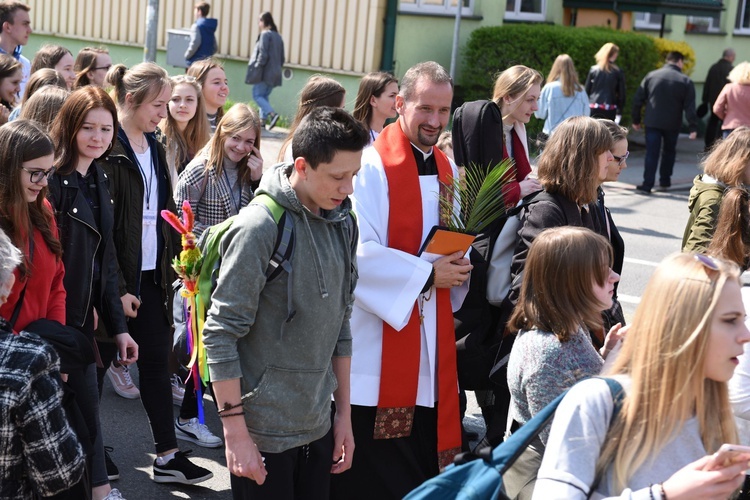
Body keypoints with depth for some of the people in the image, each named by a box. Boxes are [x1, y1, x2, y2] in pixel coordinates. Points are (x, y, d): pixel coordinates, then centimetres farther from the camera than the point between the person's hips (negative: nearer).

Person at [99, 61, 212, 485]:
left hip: (153, 273, 7)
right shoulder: (108, 149, -13)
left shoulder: (154, 147, 11)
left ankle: (169, 456, 14)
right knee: (98, 363, 6)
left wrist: (175, 255, 6)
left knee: (157, 362, 9)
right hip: (118, 277, -7)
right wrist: (117, 288, -17)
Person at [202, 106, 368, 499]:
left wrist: (344, 413, 13)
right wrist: (235, 433, -17)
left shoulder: (343, 223, 5)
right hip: (264, 432, -6)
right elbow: (221, 333, -15)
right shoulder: (260, 227, -15)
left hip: (318, 426, 6)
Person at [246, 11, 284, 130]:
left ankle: (272, 114, -22)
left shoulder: (265, 34, -10)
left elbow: (263, 54, -18)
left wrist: (256, 68, -13)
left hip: (265, 72, -8)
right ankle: (263, 119, 9)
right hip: (275, 73, 8)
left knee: (257, 95, -5)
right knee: (264, 96, 15)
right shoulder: (278, 36, 16)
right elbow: (282, 58, 18)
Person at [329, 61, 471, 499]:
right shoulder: (372, 167, -13)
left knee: (422, 455, 12)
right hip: (378, 339, -7)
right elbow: (359, 254, -21)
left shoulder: (447, 171, 11)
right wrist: (427, 274, -17)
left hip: (431, 340, 7)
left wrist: (457, 268, -3)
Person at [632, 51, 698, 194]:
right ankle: (664, 182, 23)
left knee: (651, 154, 0)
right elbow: (690, 107, -7)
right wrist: (693, 127, -5)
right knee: (669, 152, 18)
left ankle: (647, 185, -7)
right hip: (672, 124, 0)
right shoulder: (685, 81, -2)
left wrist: (636, 120, 11)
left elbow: (638, 99, 3)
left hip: (652, 122, 0)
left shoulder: (651, 76, 2)